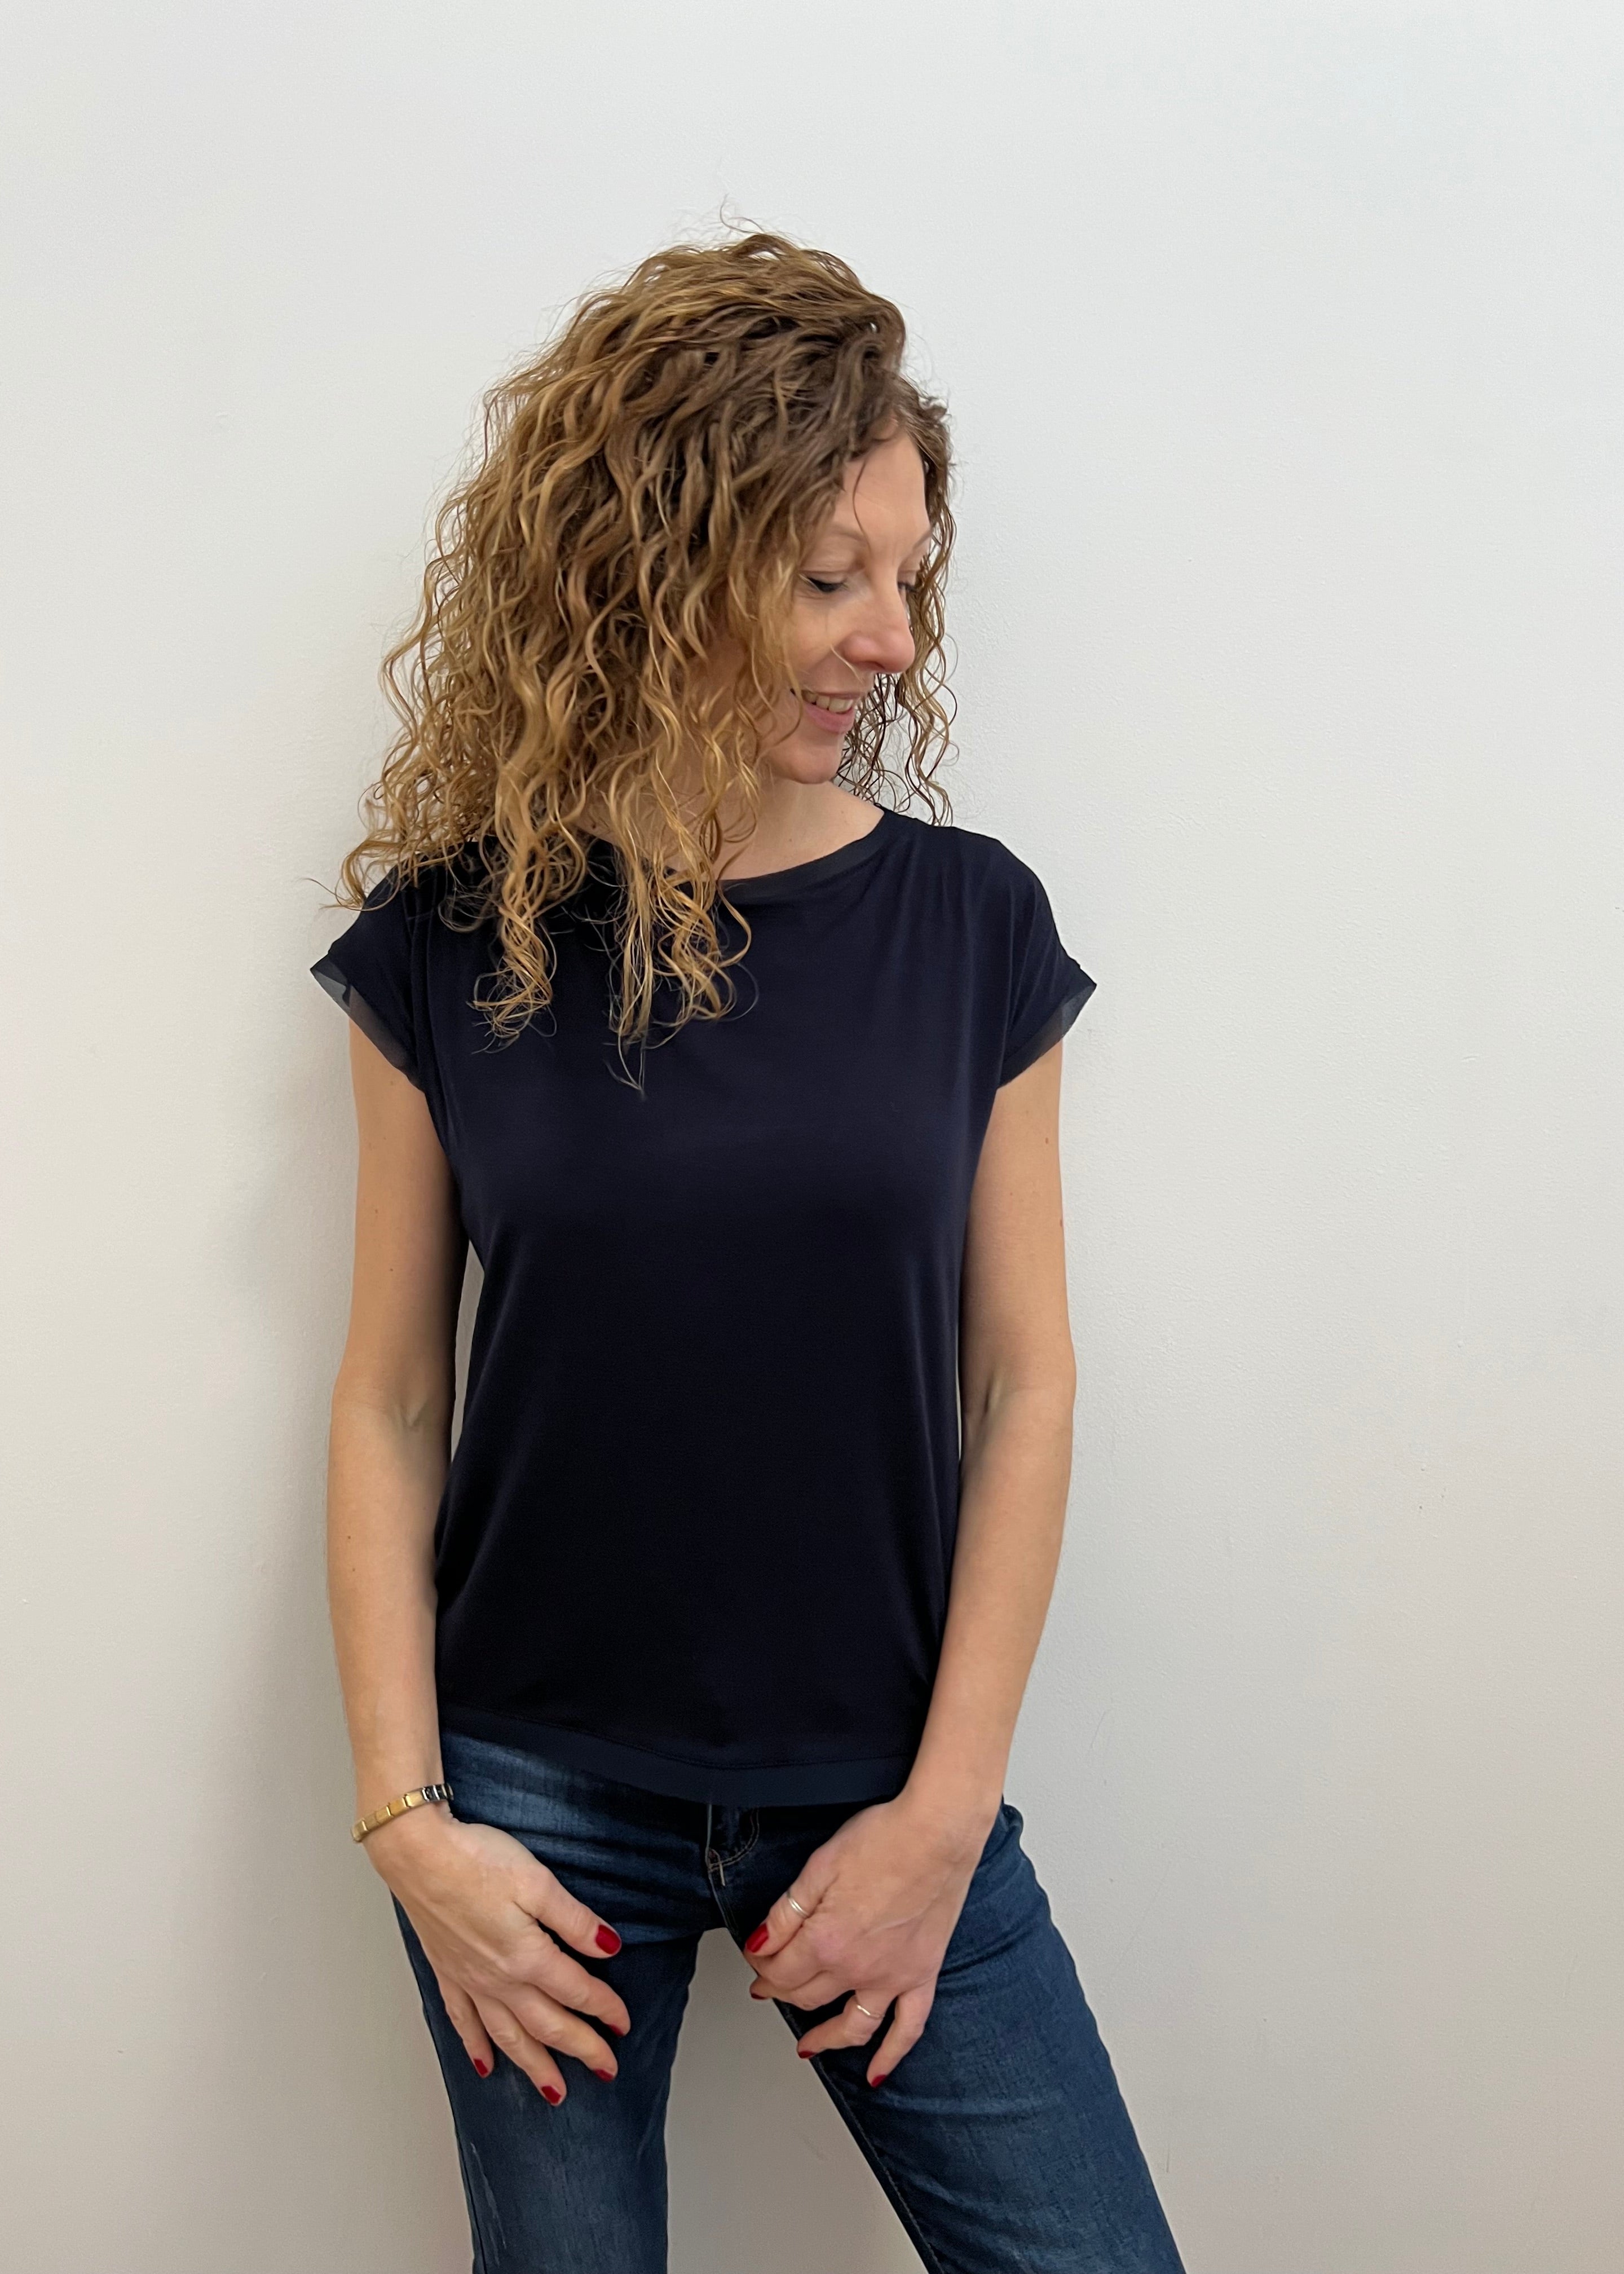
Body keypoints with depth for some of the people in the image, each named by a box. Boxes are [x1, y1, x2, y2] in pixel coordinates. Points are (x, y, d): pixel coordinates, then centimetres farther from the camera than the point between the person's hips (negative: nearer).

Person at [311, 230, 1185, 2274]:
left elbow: (1021, 1381, -2)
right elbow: (392, 1402, 0)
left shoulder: (968, 919, -3)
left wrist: (948, 1808, -6)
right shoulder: (453, 940, -4)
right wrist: (405, 1818, -6)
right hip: (542, 1794, 0)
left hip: (886, 1782, 1)